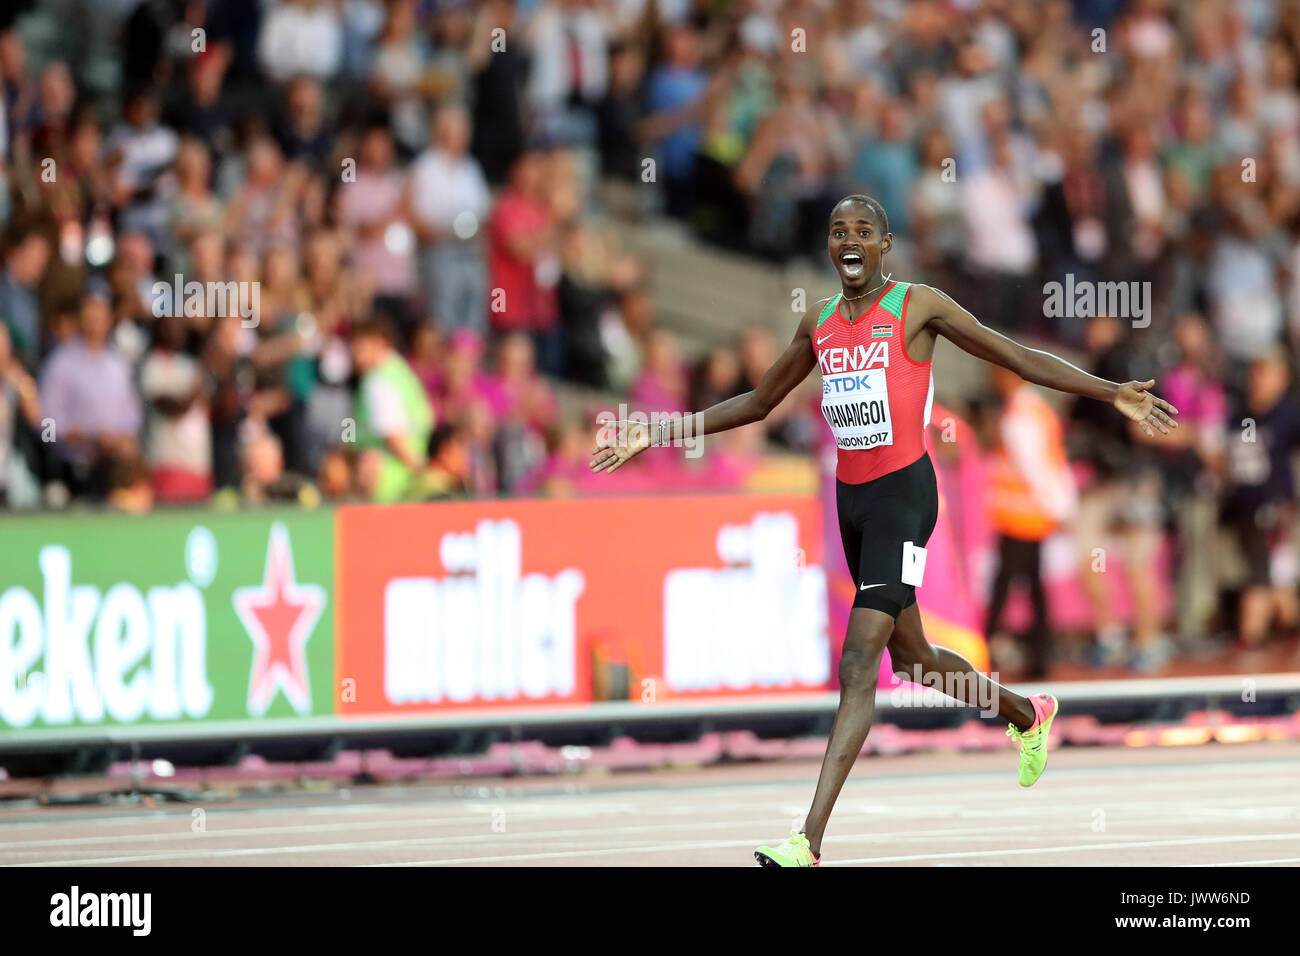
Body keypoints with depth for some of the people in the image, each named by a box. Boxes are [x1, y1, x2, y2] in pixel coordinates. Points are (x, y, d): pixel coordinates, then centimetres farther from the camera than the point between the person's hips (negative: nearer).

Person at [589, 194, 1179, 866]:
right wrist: (656, 433, 21)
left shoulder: (917, 306, -5)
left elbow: (1019, 359, -3)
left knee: (858, 664, -16)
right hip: (850, 495, 7)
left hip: (903, 490, -7)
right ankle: (1027, 714, 47)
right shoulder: (819, 324, 12)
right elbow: (757, 402, 24)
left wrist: (1113, 394, -11)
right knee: (909, 656, 19)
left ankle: (811, 842, -24)